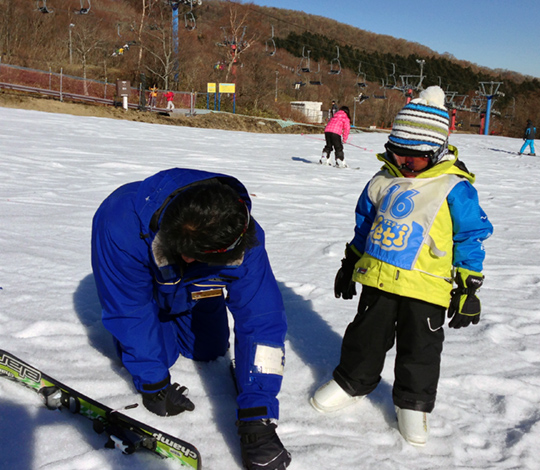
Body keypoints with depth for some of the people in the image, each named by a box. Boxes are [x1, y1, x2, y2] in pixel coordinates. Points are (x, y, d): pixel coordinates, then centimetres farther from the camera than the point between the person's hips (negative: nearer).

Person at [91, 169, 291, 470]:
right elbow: (130, 312, -34)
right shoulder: (121, 222, -46)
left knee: (209, 350, 7)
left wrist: (256, 418, -43)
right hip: (137, 283, -2)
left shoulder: (242, 238, -41)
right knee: (154, 353, -8)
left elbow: (262, 322, -40)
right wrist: (154, 385, -28)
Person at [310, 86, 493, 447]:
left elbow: (471, 239, -4)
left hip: (426, 287, -4)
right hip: (377, 278, 4)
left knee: (420, 348, 7)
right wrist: (349, 265, 19)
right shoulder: (383, 182, 4)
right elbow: (364, 226, 16)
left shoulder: (455, 189, -10)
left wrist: (468, 288, -4)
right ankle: (352, 382, 36)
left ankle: (414, 403, 27)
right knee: (367, 334, 16)